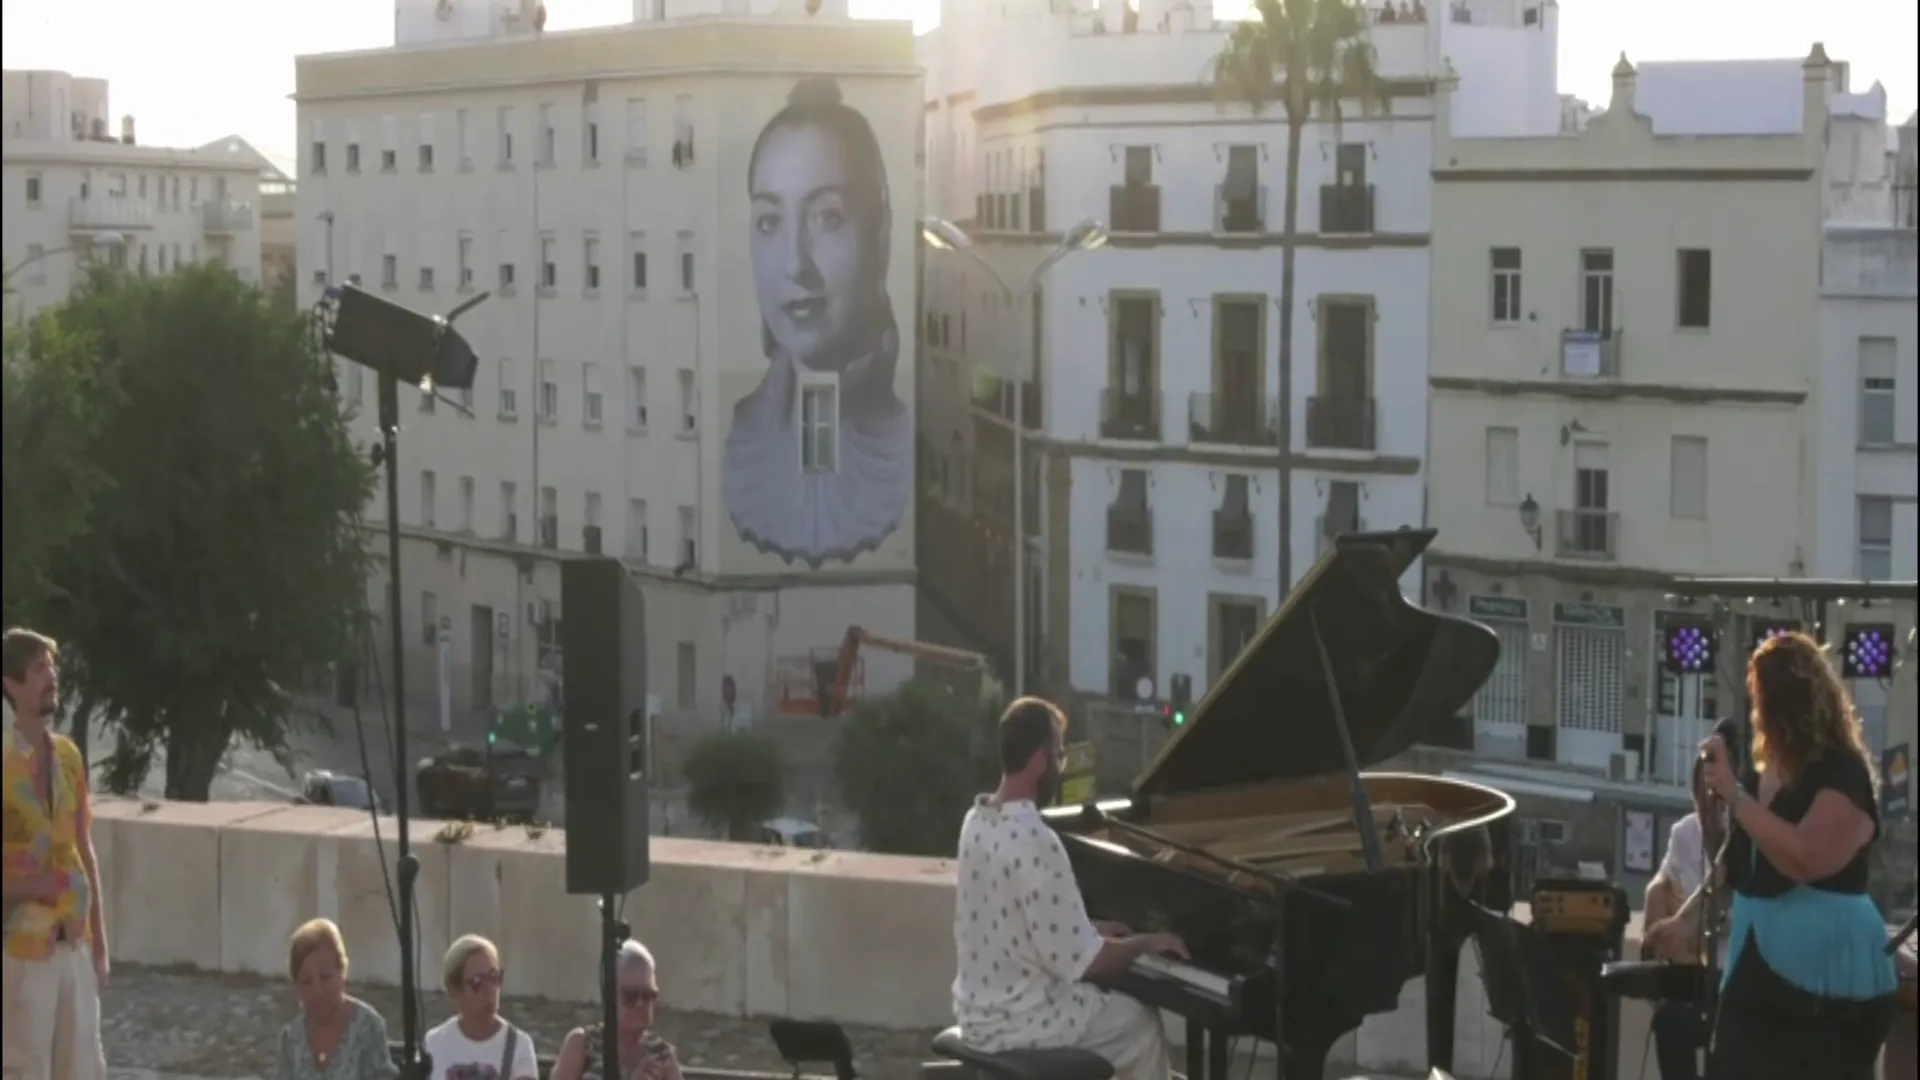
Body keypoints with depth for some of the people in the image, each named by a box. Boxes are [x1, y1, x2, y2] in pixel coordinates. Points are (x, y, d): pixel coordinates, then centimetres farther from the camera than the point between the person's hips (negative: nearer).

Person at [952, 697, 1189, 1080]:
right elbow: (1078, 959, -23)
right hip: (1018, 1020, -9)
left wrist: (1092, 929, 14)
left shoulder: (979, 822, 2)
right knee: (1143, 1026, 13)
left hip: (979, 1008, 9)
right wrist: (1144, 943, -7)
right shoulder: (1034, 841, -26)